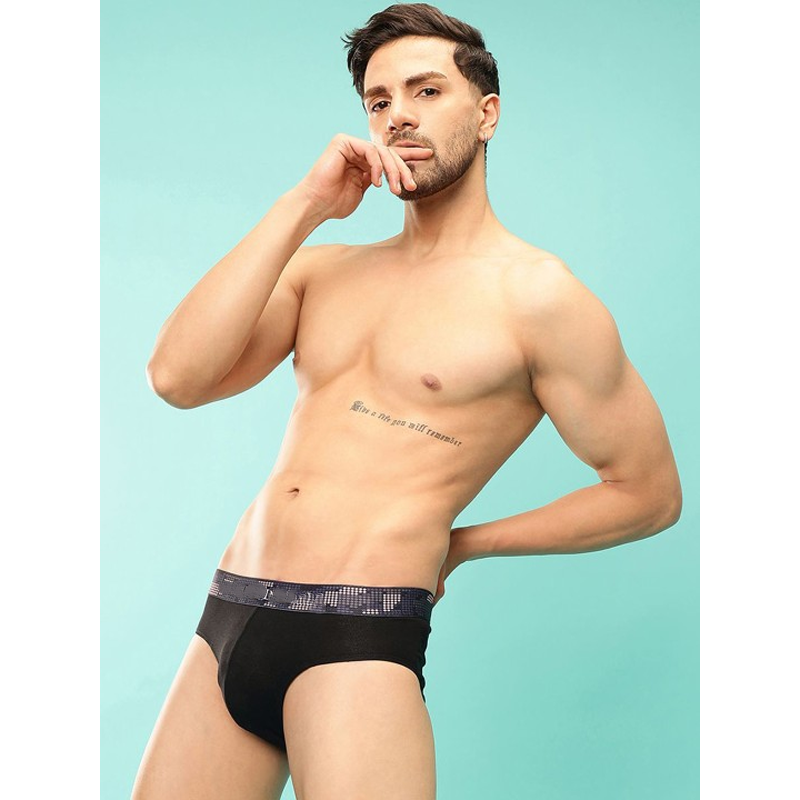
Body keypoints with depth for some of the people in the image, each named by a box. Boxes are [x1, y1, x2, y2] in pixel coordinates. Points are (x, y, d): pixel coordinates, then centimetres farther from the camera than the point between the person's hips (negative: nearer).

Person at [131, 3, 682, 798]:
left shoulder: (535, 296, -3)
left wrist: (460, 543, 4)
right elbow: (177, 377, -2)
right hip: (228, 615, 6)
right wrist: (302, 206, -4)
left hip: (357, 637, -5)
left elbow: (649, 492, 2)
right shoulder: (323, 268, 12)